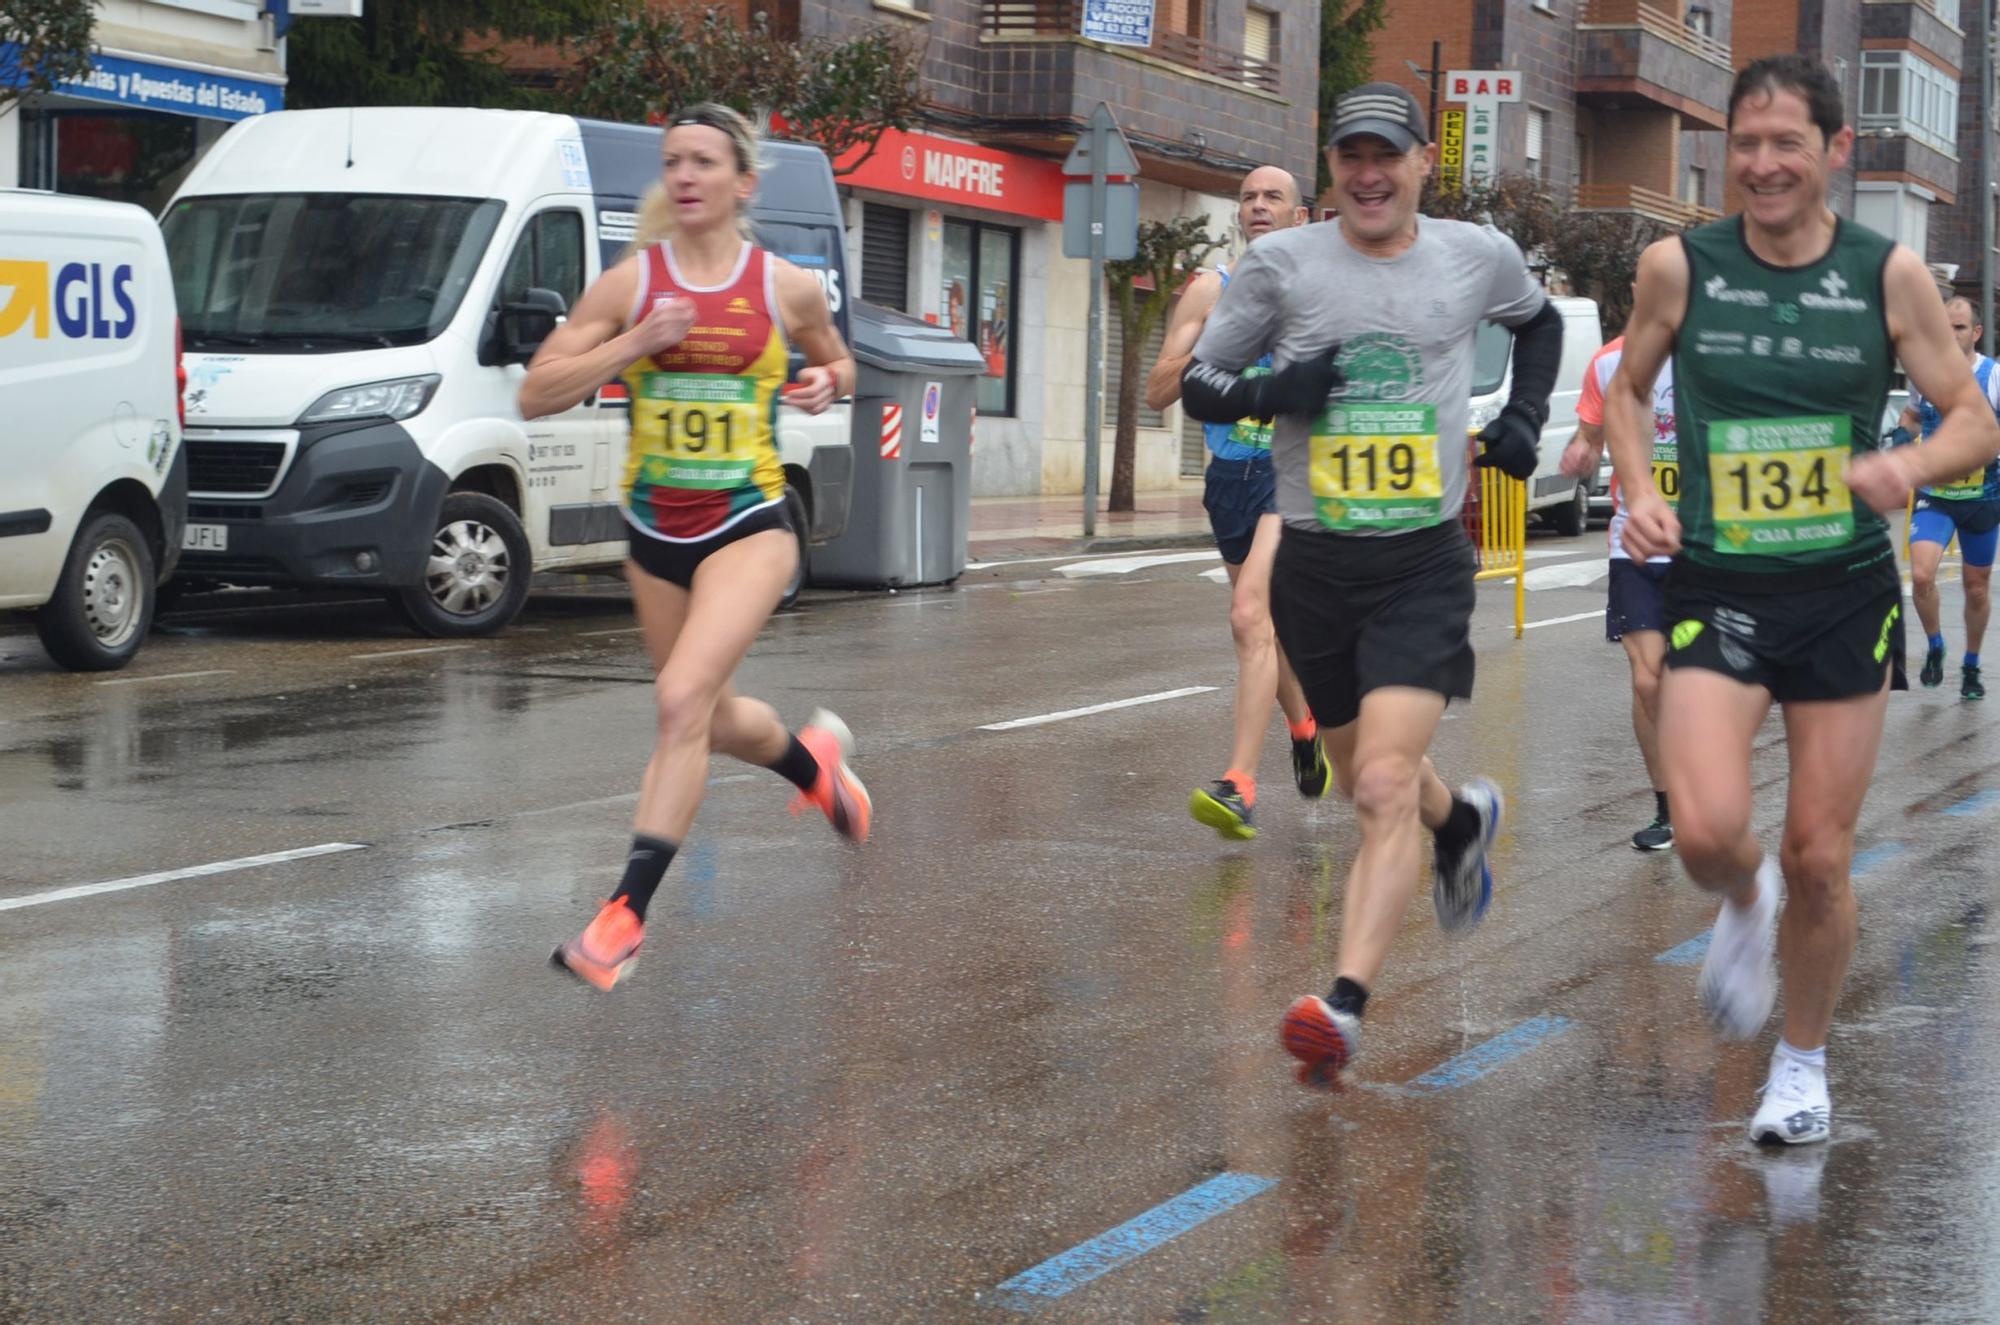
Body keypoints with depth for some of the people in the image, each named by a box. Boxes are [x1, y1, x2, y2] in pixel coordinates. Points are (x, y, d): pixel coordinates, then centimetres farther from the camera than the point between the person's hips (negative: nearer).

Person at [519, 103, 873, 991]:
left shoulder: (785, 288, -1)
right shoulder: (629, 283, -2)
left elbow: (833, 358, 20)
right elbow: (536, 394, -5)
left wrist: (826, 383, -3)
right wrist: (634, 342, -17)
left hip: (750, 526, -3)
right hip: (655, 532, 3)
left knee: (683, 701, -22)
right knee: (710, 721, 17)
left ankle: (627, 915, -20)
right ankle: (814, 759, 52)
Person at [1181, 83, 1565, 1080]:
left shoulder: (1478, 255, 2)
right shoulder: (1281, 262, -1)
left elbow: (1539, 321, 25)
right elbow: (1197, 384, 4)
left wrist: (1525, 415, 9)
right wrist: (1272, 391, -16)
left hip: (1424, 562, -2)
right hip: (1313, 562, 2)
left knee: (1384, 787, -18)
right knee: (1365, 781, 18)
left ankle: (1343, 1008, -23)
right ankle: (1464, 820, 52)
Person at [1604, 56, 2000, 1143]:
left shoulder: (1889, 274, -4)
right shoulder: (1678, 267, -4)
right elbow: (1627, 391, 13)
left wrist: (1909, 465, -20)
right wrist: (1641, 495, -4)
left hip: (1847, 597, 0)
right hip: (1717, 593, 0)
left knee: (1819, 860, 5)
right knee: (1707, 832, -19)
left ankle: (1803, 1063, 28)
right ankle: (1743, 909, 18)